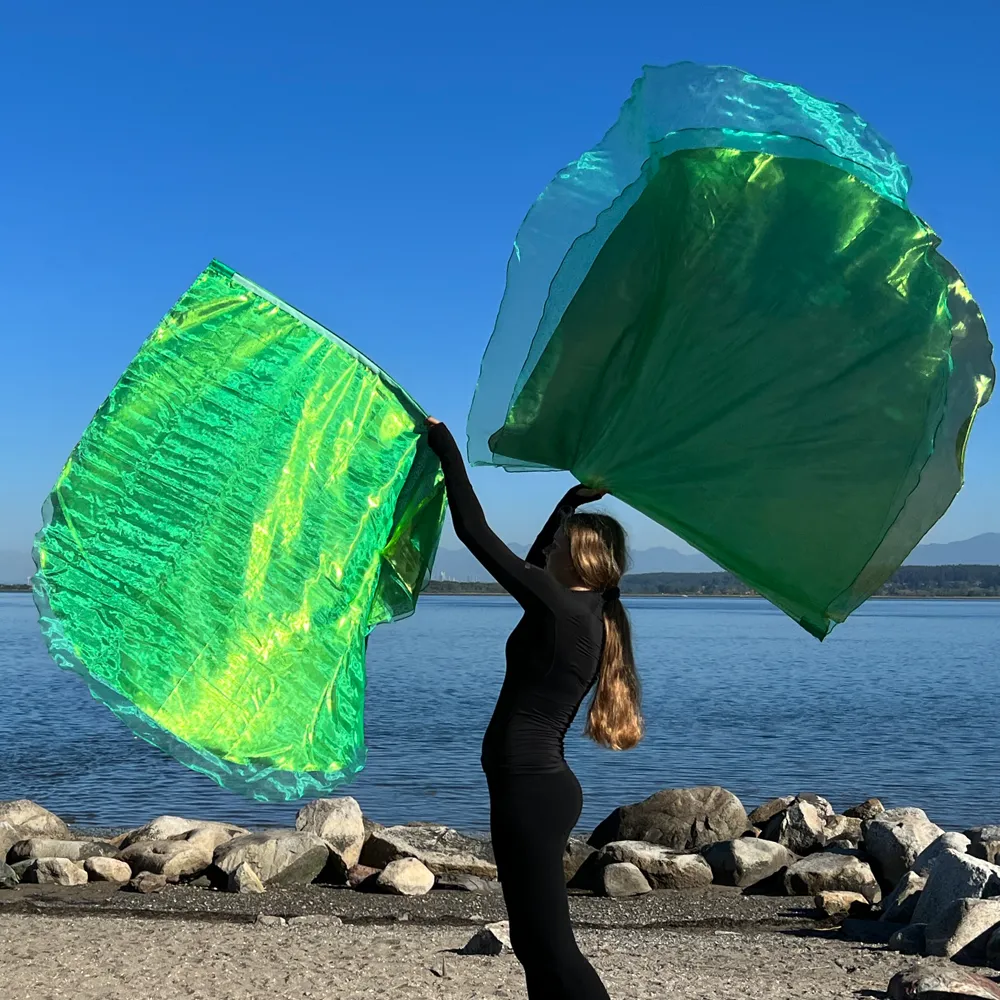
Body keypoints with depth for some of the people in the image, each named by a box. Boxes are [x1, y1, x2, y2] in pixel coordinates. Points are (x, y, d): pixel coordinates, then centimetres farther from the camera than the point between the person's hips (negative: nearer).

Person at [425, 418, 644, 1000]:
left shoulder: (560, 608, -16)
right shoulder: (590, 613, 9)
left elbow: (474, 531, -14)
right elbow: (535, 570, 31)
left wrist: (445, 445, -4)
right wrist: (570, 503, 29)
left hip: (529, 789, -10)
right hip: (543, 784, 10)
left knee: (551, 947, -7)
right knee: (536, 943, 16)